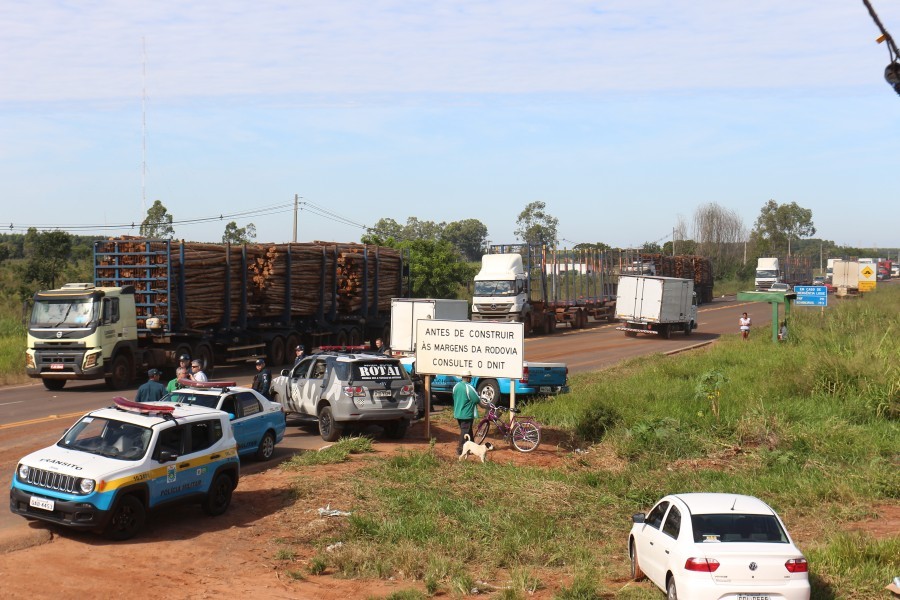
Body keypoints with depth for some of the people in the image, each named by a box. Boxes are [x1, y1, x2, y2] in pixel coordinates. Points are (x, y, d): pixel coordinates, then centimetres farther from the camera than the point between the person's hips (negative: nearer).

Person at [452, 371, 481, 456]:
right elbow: (477, 399, -17)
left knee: (468, 431, 19)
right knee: (465, 431, 0)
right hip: (466, 414, -8)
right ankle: (460, 449, 0)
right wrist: (477, 394, 4)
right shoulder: (469, 388, -19)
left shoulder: (456, 386, 5)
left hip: (457, 413, 8)